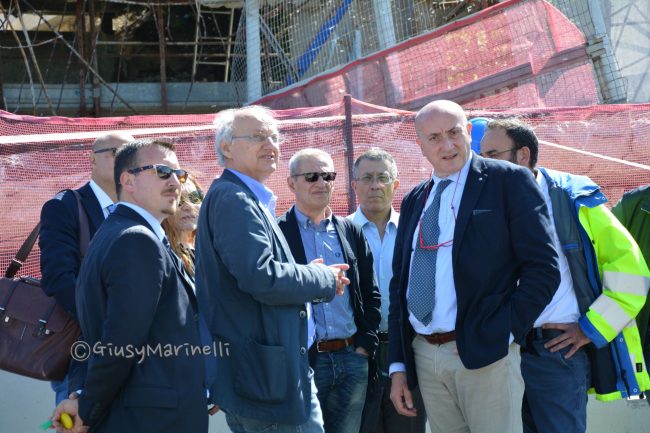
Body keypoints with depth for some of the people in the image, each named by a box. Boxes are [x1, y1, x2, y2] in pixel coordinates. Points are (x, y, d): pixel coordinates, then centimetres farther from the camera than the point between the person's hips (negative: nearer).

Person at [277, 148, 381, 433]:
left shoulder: (351, 231, 11)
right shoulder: (278, 233, -3)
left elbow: (371, 294, 13)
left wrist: (365, 346, 4)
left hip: (353, 358, 4)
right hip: (302, 359, -4)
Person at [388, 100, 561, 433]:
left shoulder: (508, 180, -2)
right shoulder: (413, 202, 15)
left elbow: (544, 267, -7)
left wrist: (504, 335, -14)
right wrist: (398, 365, 10)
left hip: (485, 353, -5)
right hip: (424, 356, 5)